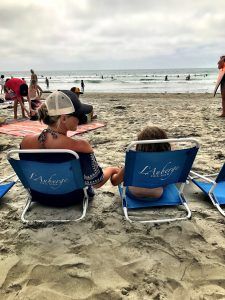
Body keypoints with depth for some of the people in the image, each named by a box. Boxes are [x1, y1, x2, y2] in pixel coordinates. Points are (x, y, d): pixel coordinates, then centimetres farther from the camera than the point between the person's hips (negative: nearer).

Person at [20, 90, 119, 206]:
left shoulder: (26, 141, -19)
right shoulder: (79, 147, -34)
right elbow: (97, 182, -21)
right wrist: (111, 169, 0)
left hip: (40, 198, 4)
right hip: (71, 199, -3)